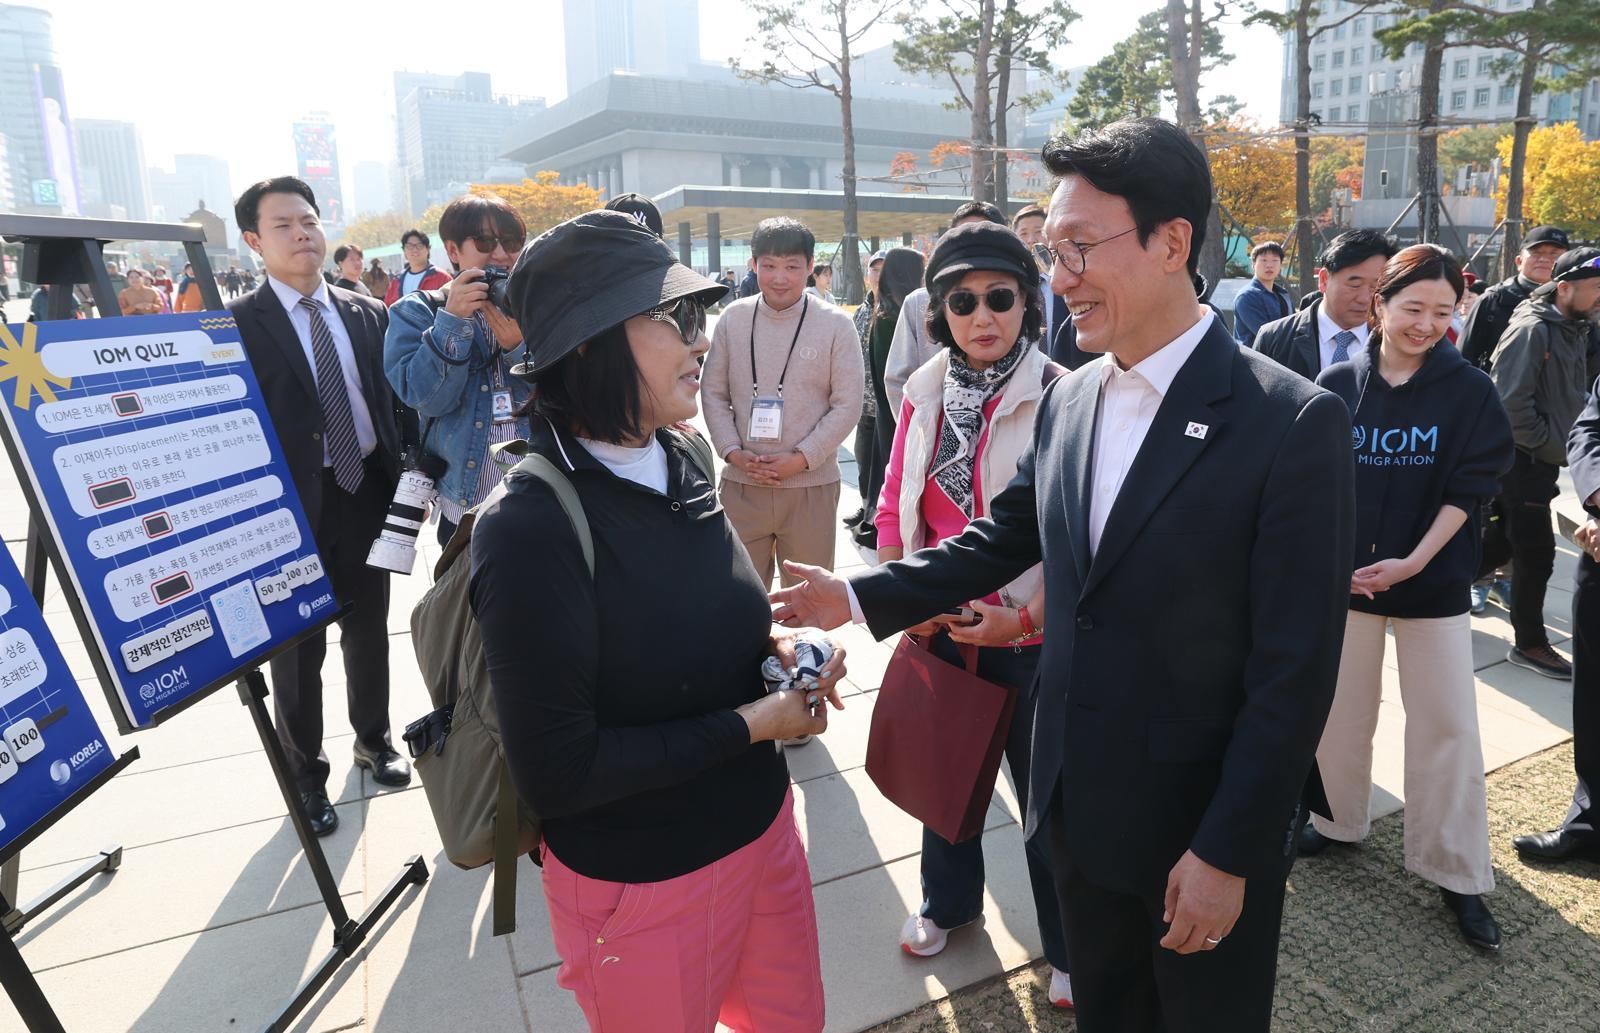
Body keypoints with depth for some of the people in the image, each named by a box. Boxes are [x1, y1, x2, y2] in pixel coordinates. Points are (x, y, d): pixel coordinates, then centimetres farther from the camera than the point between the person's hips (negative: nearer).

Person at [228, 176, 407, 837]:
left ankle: (373, 741, 39)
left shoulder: (367, 315, 6)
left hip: (368, 493, 4)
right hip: (293, 505, -4)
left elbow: (392, 402, 8)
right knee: (298, 649, 9)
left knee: (369, 632, 18)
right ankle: (305, 773, 28)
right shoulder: (235, 325, -7)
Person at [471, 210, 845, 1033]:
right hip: (645, 886, -7)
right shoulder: (532, 529, -25)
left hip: (761, 826, 7)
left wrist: (767, 644, -7)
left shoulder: (678, 465, -3)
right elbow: (557, 772, -23)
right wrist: (750, 724, -21)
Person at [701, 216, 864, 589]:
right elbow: (713, 393, 6)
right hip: (741, 484, 2)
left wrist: (801, 458, -12)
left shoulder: (836, 325, -4)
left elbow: (847, 405, -5)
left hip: (812, 485, -2)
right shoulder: (732, 320, 3)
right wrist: (733, 452, -7)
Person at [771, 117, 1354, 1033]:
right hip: (1079, 808, 5)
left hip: (1206, 827, -5)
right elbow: (1005, 537, 10)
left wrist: (1229, 852, -16)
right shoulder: (1067, 400, 0)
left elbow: (1294, 669, -19)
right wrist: (862, 597, 3)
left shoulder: (1293, 422, -19)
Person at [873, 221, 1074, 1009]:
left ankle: (1070, 950, 36)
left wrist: (1025, 619, -20)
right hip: (939, 628, 5)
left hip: (1028, 640, -5)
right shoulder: (924, 392, 0)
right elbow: (895, 507, 6)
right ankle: (948, 901, 50)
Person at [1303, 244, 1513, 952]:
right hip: (1345, 576, 1)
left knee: (1446, 724, 2)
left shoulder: (1470, 390, -4)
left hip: (1432, 581, -1)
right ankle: (1339, 821, 33)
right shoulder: (1337, 385, -1)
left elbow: (1470, 488, -8)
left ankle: (1456, 872, 16)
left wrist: (1413, 561, -19)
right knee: (1340, 708, 11)